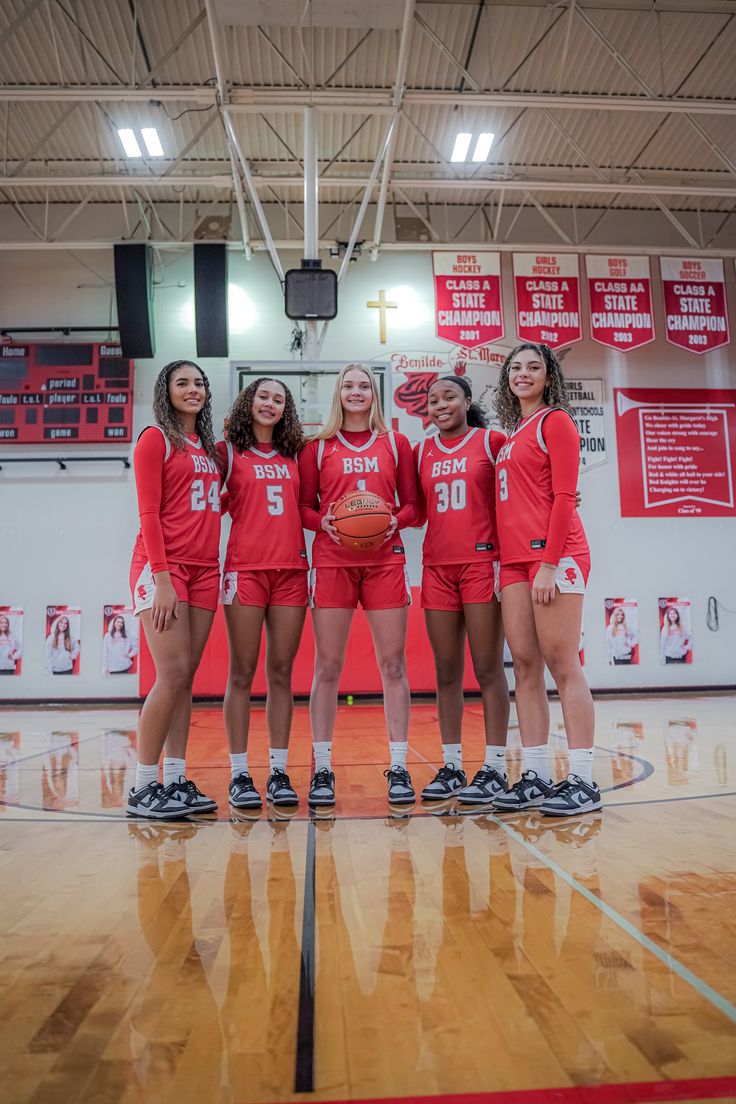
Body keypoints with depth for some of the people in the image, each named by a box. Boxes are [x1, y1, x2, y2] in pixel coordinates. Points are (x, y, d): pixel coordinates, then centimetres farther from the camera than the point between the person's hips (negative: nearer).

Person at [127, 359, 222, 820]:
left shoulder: (211, 448, 19)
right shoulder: (156, 439, 0)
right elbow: (148, 513, -8)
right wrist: (162, 577, -16)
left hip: (205, 569, 6)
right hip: (163, 567, -6)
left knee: (187, 678, 5)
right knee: (173, 675, -12)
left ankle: (176, 781, 10)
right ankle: (144, 789, -1)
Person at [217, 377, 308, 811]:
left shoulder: (293, 455, 15)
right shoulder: (228, 450, 6)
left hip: (291, 569, 3)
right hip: (246, 568, -3)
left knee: (282, 673, 5)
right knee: (243, 673, -1)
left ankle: (279, 772, 11)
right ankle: (240, 775, 7)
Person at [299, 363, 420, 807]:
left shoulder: (396, 444, 12)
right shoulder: (317, 447, 10)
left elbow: (412, 505, 10)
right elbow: (304, 507, 7)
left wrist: (395, 521, -10)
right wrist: (323, 522, -13)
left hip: (385, 559, 1)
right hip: (332, 560, 0)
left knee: (394, 663, -1)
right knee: (327, 666, -1)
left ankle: (399, 769, 8)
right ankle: (322, 770, 8)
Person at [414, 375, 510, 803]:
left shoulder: (492, 441, 2)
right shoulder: (422, 452, 14)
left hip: (482, 562, -4)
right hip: (437, 567, 4)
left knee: (488, 669, -1)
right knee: (447, 672, 6)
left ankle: (495, 768, 7)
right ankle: (452, 766, 15)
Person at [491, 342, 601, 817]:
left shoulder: (555, 422, 0)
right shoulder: (512, 435, 22)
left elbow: (564, 497, -9)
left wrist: (550, 563, -17)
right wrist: (504, 560, 10)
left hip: (554, 556, -7)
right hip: (514, 560, 8)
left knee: (563, 666, -7)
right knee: (525, 666, 5)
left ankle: (583, 782, -1)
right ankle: (535, 776, 11)